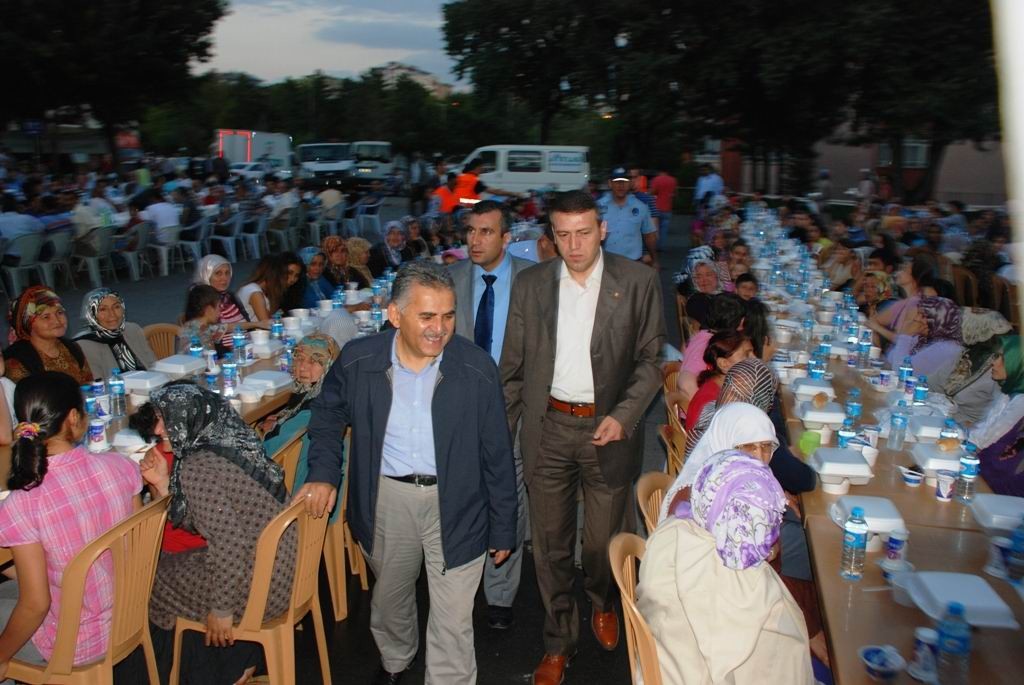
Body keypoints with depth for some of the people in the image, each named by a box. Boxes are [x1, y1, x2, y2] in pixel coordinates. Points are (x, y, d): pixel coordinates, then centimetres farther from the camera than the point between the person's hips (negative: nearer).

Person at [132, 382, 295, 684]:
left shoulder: (197, 467, -21)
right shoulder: (228, 442, 6)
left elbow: (230, 543, -26)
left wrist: (221, 609, -16)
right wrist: (163, 483, 3)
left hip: (258, 588, -8)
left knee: (158, 579, 15)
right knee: (175, 564, 27)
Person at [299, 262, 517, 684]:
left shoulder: (477, 369, -15)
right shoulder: (358, 360, -11)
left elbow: (497, 456, -6)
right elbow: (328, 415, 10)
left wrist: (503, 528, -1)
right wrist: (323, 472, -3)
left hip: (455, 505, -3)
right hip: (386, 500, 3)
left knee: (453, 625, 1)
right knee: (389, 597, 27)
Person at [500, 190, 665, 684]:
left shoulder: (638, 281, -5)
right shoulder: (530, 283, 1)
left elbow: (651, 357, -2)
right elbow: (513, 367, 5)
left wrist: (624, 416, -14)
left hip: (609, 427, -1)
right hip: (547, 428, 2)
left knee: (603, 541, 13)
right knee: (550, 546, 11)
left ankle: (603, 603, 47)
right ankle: (558, 643, 31)